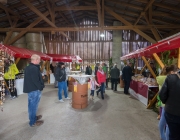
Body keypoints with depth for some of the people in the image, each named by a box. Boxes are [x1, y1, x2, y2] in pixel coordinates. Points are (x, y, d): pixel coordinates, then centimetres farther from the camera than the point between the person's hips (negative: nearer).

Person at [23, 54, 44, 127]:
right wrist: (41, 87, -11)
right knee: (34, 105, 1)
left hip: (29, 89, 10)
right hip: (34, 90, -10)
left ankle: (33, 117, 36)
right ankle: (33, 122, 13)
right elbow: (36, 80, -25)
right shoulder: (34, 68, -22)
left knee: (31, 104, 20)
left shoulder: (28, 67, 11)